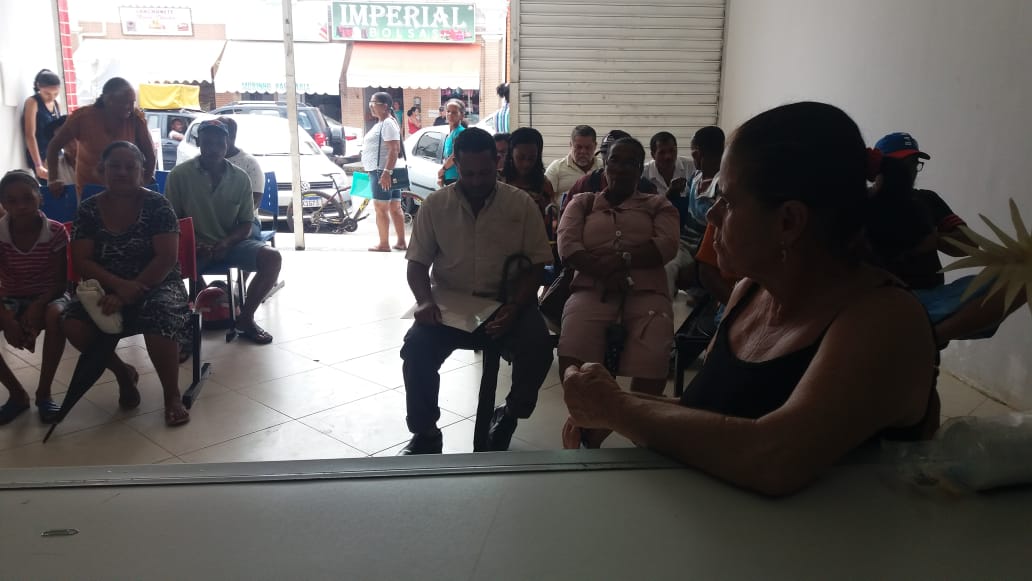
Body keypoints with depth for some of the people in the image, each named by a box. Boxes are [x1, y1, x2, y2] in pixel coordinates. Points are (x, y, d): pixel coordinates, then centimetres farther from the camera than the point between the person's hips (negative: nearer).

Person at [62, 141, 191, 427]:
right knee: (73, 325, -24)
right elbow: (81, 261, -2)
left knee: (161, 315, -36)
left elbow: (167, 258, -12)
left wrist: (128, 293, -21)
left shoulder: (157, 205, -6)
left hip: (157, 284, -3)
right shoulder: (89, 209, 3)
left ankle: (172, 395, -16)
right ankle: (123, 373, 4)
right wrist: (118, 285, -22)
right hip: (108, 287, 3)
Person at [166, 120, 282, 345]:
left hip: (230, 244, 2)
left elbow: (246, 224, 3)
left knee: (272, 258, -23)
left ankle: (245, 318, -6)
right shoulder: (180, 174, -6)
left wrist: (225, 243, -16)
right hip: (193, 246, -2)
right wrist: (192, 244, -20)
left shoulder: (240, 178, -1)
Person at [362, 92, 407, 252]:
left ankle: (384, 244, -2)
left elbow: (394, 150, -22)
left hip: (381, 172, -10)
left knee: (380, 208, -6)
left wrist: (386, 172, -27)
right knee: (395, 208, 10)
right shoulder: (380, 123, 18)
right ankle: (401, 242, 13)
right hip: (378, 171, 10)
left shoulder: (388, 124, -13)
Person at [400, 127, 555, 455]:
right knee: (416, 348, -26)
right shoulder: (435, 205, 1)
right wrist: (425, 300, -18)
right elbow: (417, 262, 4)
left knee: (538, 348, -27)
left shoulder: (521, 204, -1)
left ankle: (509, 416, 4)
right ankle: (425, 434, -3)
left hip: (505, 304, 0)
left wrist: (514, 307, -18)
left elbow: (536, 264, -1)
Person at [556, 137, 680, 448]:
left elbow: (667, 245, 3)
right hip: (591, 290, 1)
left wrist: (623, 261, -15)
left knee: (652, 364, -34)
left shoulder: (659, 206, 23)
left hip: (646, 292, 0)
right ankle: (589, 436, -11)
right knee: (572, 360, -32)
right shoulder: (582, 202, 24)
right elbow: (566, 245, 6)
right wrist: (605, 272, -13)